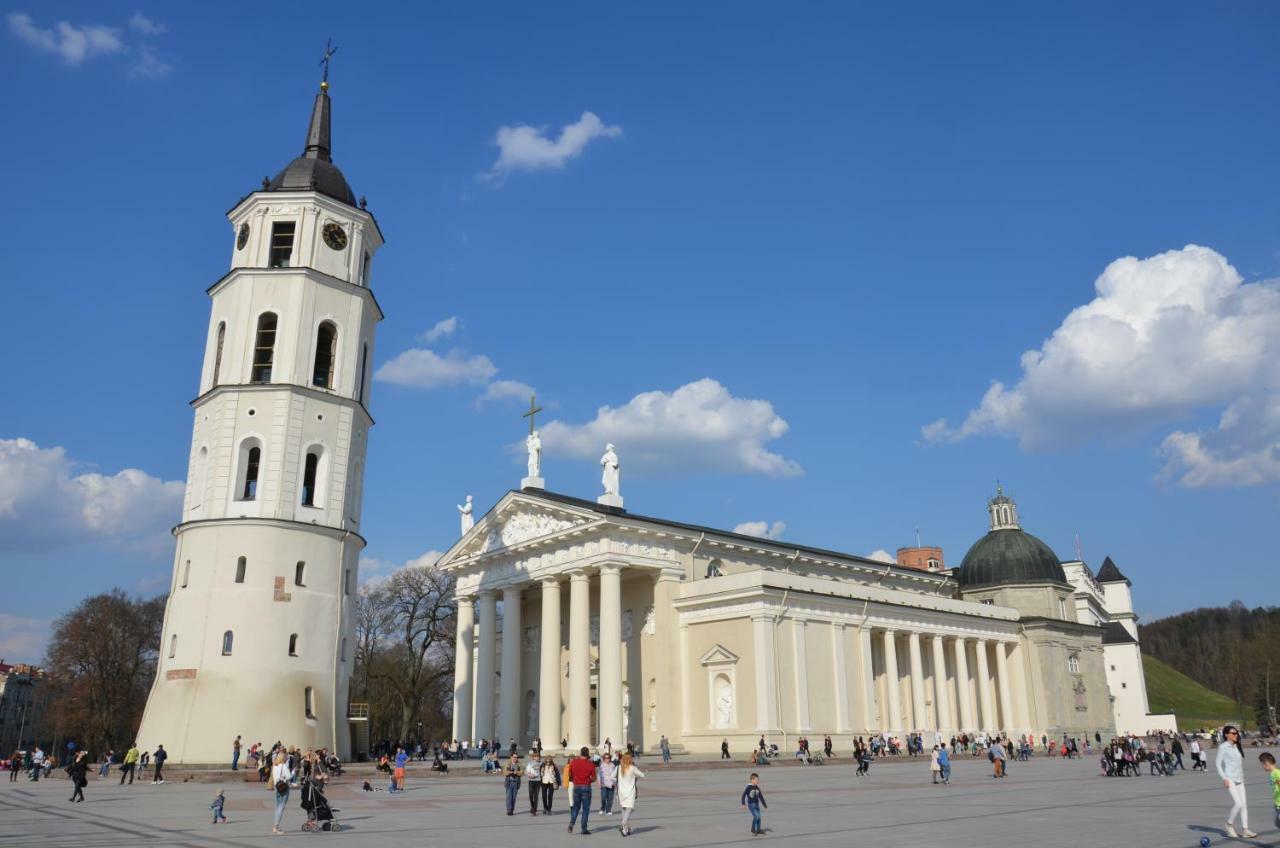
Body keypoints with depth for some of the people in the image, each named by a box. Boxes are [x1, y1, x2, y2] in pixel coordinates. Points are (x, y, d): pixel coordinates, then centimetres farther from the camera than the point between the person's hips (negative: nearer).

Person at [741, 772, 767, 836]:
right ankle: (753, 829, -2)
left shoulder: (757, 788, 6)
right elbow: (744, 795, -12)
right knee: (756, 816, -18)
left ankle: (758, 830, 16)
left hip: (757, 804, 7)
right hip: (751, 804, -7)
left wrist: (765, 805, 16)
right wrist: (743, 804, -18)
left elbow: (761, 797, 14)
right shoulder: (749, 787, -13)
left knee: (759, 817, 5)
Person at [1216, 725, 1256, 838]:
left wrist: (1242, 776, 13)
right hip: (1230, 779, -7)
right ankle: (1229, 824, 7)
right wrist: (1224, 778, -14)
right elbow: (1218, 763, -8)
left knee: (1244, 804, 3)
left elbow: (1240, 762, 19)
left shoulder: (1237, 746, 12)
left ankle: (1245, 829, 7)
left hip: (1239, 779, 7)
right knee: (1238, 803, -13)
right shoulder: (1223, 747, -8)